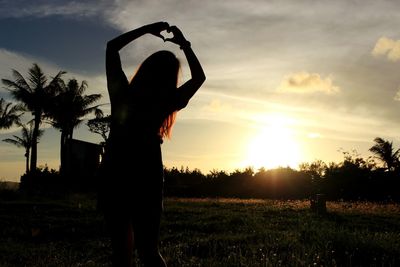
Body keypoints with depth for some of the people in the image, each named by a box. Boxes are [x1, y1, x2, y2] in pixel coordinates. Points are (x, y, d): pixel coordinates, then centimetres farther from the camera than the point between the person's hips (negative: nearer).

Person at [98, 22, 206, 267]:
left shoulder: (123, 93, -4)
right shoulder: (166, 102, -6)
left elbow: (111, 47, 11)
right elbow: (199, 77, 11)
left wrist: (146, 30, 11)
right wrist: (184, 44, 15)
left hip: (114, 175, 1)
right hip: (146, 177, -1)